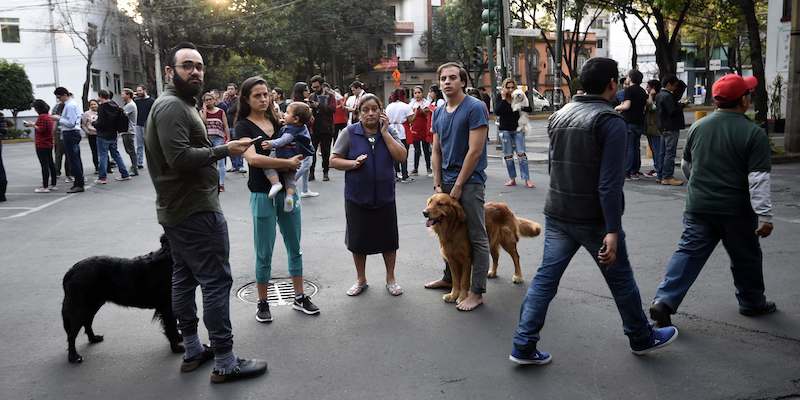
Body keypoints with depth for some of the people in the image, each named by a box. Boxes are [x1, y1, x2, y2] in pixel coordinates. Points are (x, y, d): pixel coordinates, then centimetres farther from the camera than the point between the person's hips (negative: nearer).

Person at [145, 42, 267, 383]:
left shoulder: (175, 105, 17)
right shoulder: (172, 106, -15)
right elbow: (180, 157, -26)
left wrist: (208, 175, 11)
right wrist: (224, 149, -21)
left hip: (177, 210, 11)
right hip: (197, 211, -11)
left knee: (184, 278, 14)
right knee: (216, 281, -8)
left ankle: (192, 351, 26)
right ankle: (225, 363, -3)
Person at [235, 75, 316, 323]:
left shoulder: (276, 121, 9)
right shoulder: (244, 126, -7)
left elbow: (295, 149, 15)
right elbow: (252, 158, -23)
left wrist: (294, 162, -7)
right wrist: (287, 163, -19)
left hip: (287, 190, 5)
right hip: (262, 194, -5)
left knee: (295, 247, 11)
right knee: (264, 253, 3)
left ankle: (299, 297, 23)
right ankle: (263, 303, 18)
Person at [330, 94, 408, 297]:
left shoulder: (389, 131, 1)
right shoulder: (349, 133, -5)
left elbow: (401, 156, -12)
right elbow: (334, 160, -3)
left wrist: (385, 132, -14)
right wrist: (353, 163, -21)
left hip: (385, 196, 1)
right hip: (357, 196, -1)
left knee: (388, 239, 10)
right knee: (358, 240, 11)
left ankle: (391, 278, 29)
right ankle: (361, 280, 30)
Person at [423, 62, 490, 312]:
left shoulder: (475, 108, -11)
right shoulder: (438, 113, 10)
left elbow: (475, 150, -16)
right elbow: (436, 151, 13)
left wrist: (458, 186, -14)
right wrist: (438, 184, 3)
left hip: (469, 182, -7)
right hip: (446, 181, 7)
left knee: (477, 237, -1)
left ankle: (477, 292, 4)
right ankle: (449, 278, 34)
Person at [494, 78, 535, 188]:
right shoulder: (500, 97, -2)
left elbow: (530, 109, -8)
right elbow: (497, 112, -16)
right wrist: (503, 99, -19)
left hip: (518, 129, -1)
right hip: (505, 130, 1)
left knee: (521, 154, -6)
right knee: (508, 155, 6)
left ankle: (527, 179, -5)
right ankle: (512, 179, 16)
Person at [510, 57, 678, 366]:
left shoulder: (559, 115, 8)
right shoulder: (610, 121, -14)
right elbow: (610, 182, -21)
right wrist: (613, 230, -22)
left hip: (556, 215, 6)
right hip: (593, 218, -6)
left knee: (546, 277, 8)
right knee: (621, 279, 13)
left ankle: (523, 346, 6)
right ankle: (642, 338, 32)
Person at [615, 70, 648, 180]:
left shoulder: (628, 90, -10)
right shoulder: (642, 91, 14)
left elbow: (626, 105, -19)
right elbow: (645, 105, 17)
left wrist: (617, 108, -2)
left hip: (629, 122, -8)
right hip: (639, 122, 8)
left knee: (628, 147, -6)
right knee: (636, 147, 12)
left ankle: (627, 172, -7)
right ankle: (636, 171, 16)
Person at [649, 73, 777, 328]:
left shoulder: (698, 126, 2)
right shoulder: (754, 134, -11)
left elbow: (686, 165, 15)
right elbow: (758, 179, -17)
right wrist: (764, 216, -15)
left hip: (698, 207, 3)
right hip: (736, 211, -3)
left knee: (688, 253, 4)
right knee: (746, 258, 16)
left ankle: (664, 301, -10)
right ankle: (752, 303, 34)